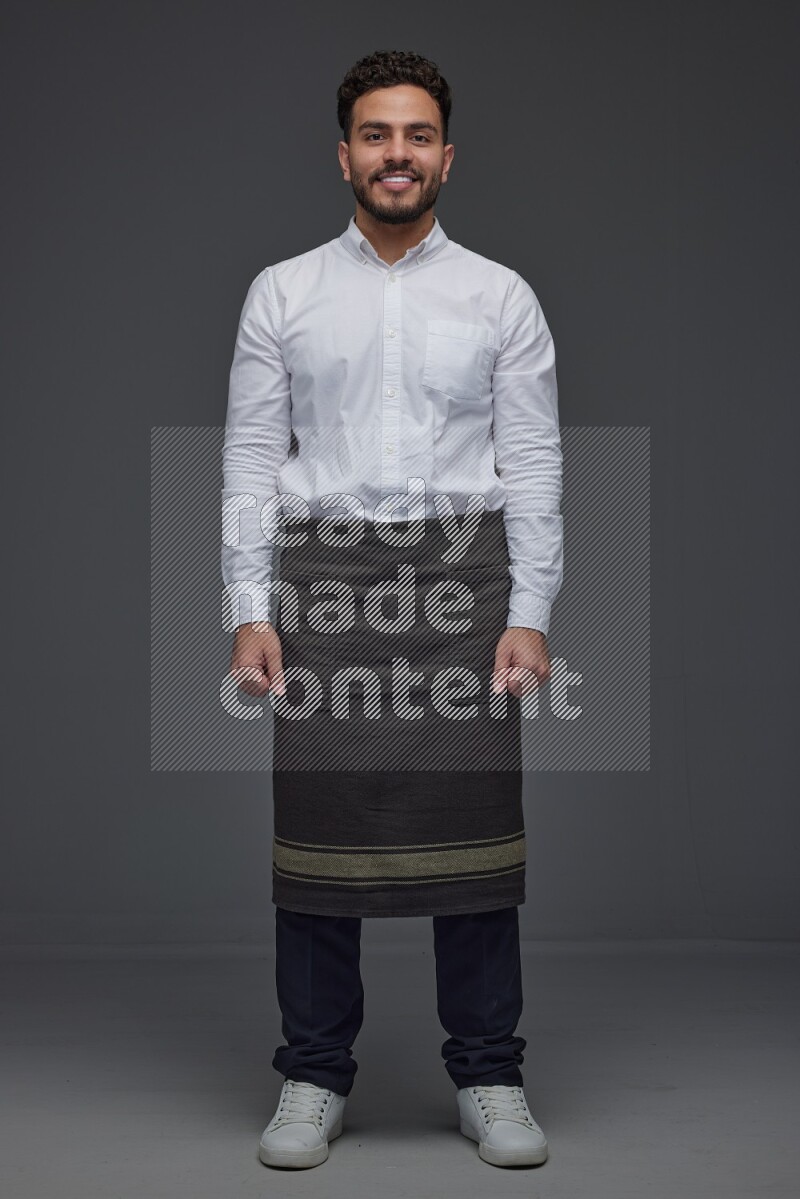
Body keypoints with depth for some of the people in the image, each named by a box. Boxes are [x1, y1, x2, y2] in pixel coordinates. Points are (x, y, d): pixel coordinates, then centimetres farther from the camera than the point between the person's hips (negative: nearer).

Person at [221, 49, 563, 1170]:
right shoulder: (282, 294, 9)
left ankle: (489, 1078, 14)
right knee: (319, 826, 2)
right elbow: (249, 461, 6)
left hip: (463, 571, 0)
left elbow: (535, 467, 4)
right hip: (324, 576, 1)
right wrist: (250, 611, -3)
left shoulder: (503, 298, 8)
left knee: (473, 824, 0)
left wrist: (530, 615, -5)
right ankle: (314, 1078, 15)